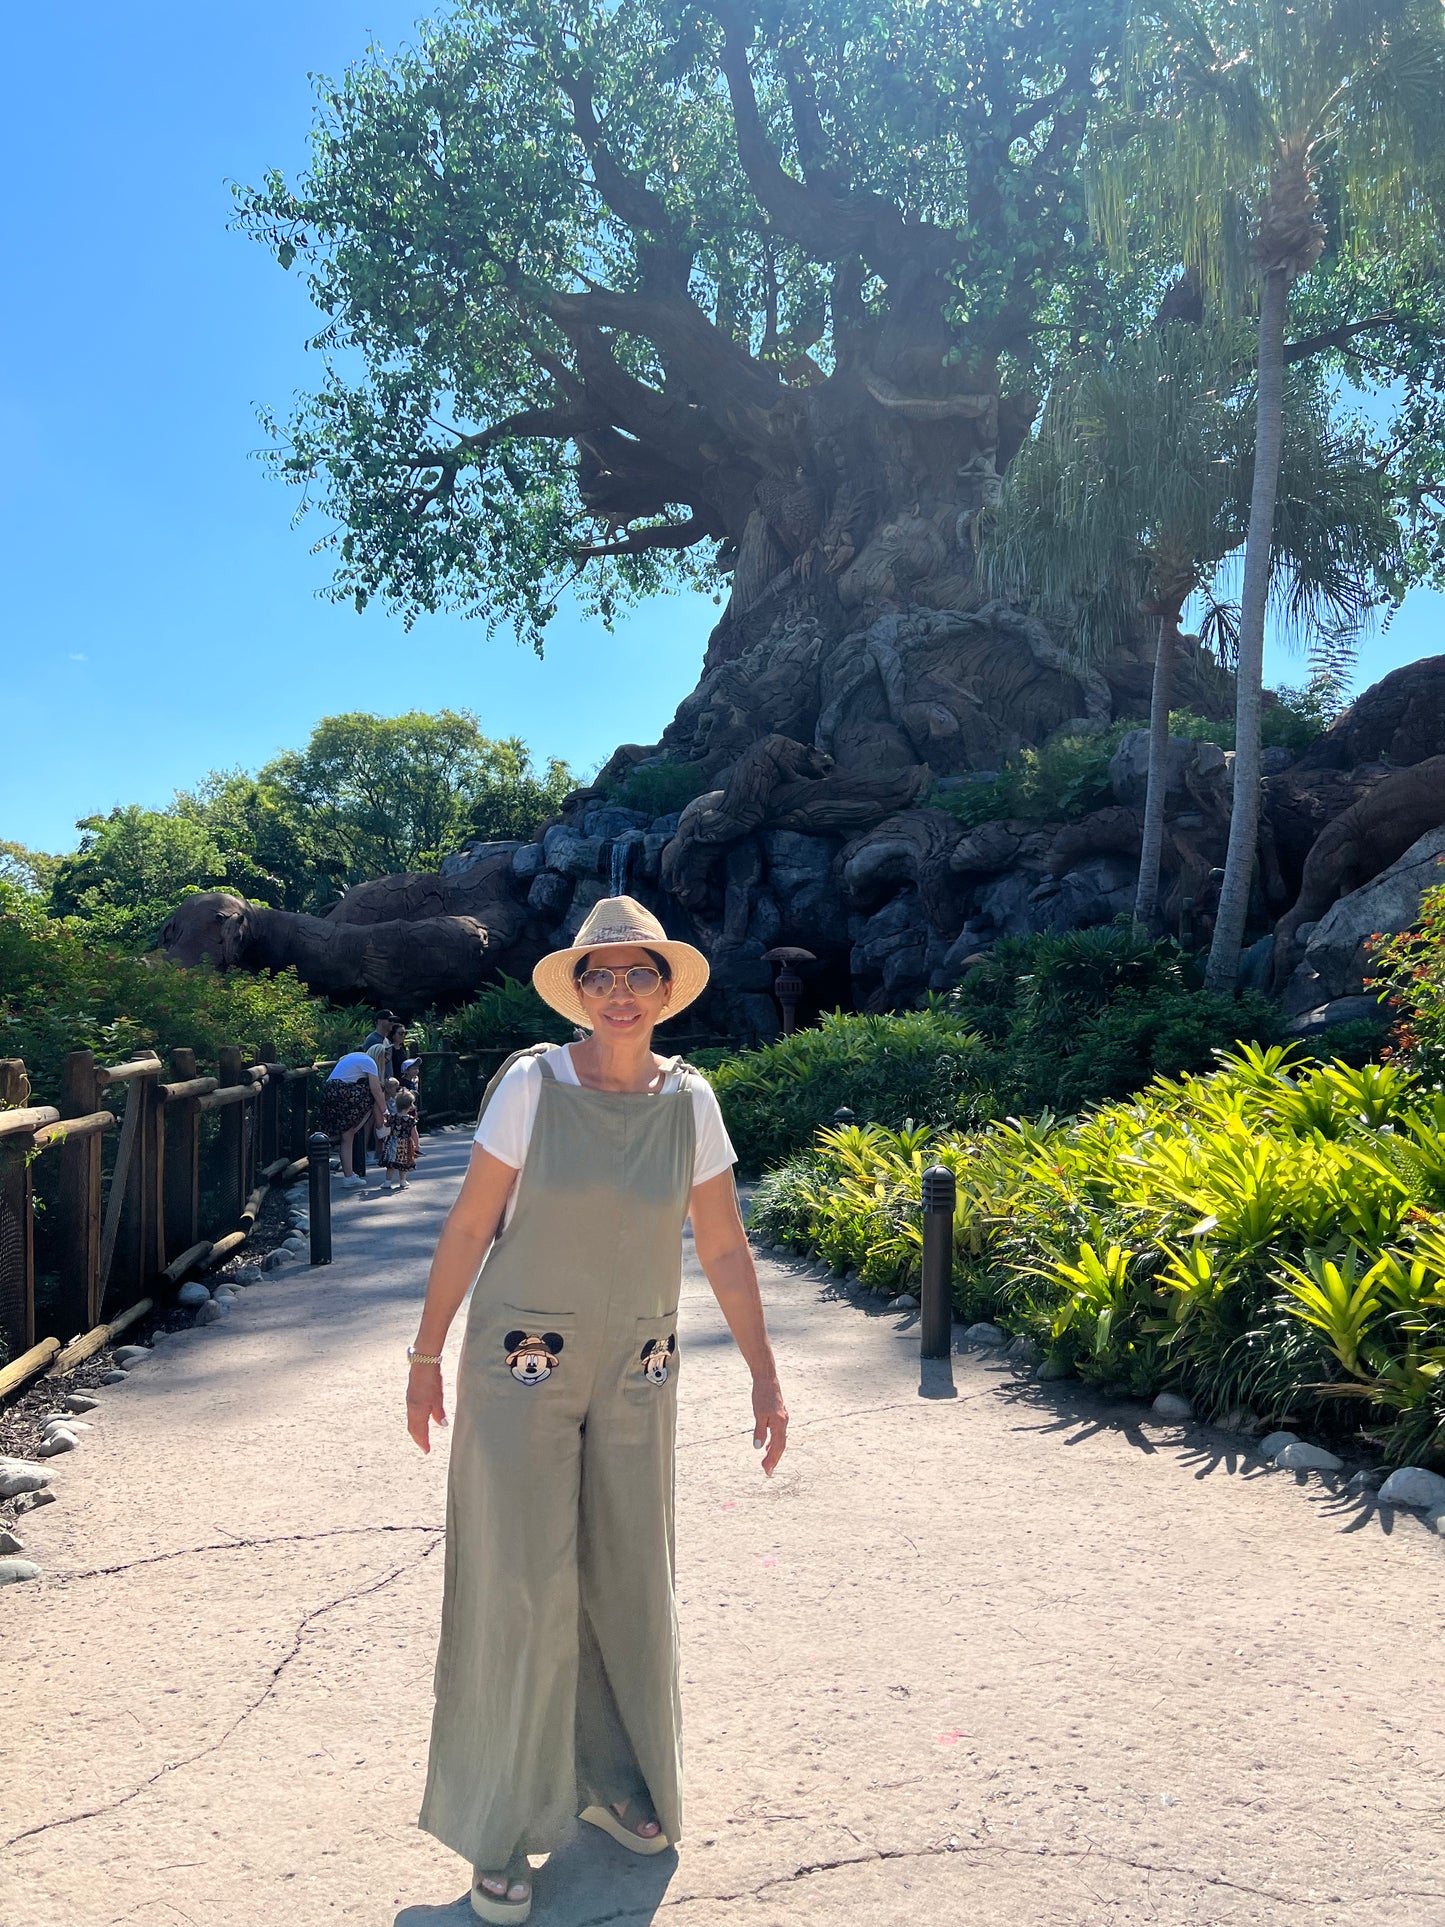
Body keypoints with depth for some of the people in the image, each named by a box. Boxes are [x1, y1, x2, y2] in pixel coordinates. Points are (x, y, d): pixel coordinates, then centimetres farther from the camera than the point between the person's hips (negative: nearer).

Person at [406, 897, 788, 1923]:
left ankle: (607, 1774, 37)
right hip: (520, 1367, -3)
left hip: (636, 1375, 3)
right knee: (520, 1586, 0)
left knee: (627, 1580, 13)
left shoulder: (689, 1099, -6)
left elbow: (726, 1248, 1)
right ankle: (501, 1827, 19)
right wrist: (426, 1355, -2)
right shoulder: (534, 1082, -13)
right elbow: (468, 1225, -6)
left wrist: (765, 1377, 1)